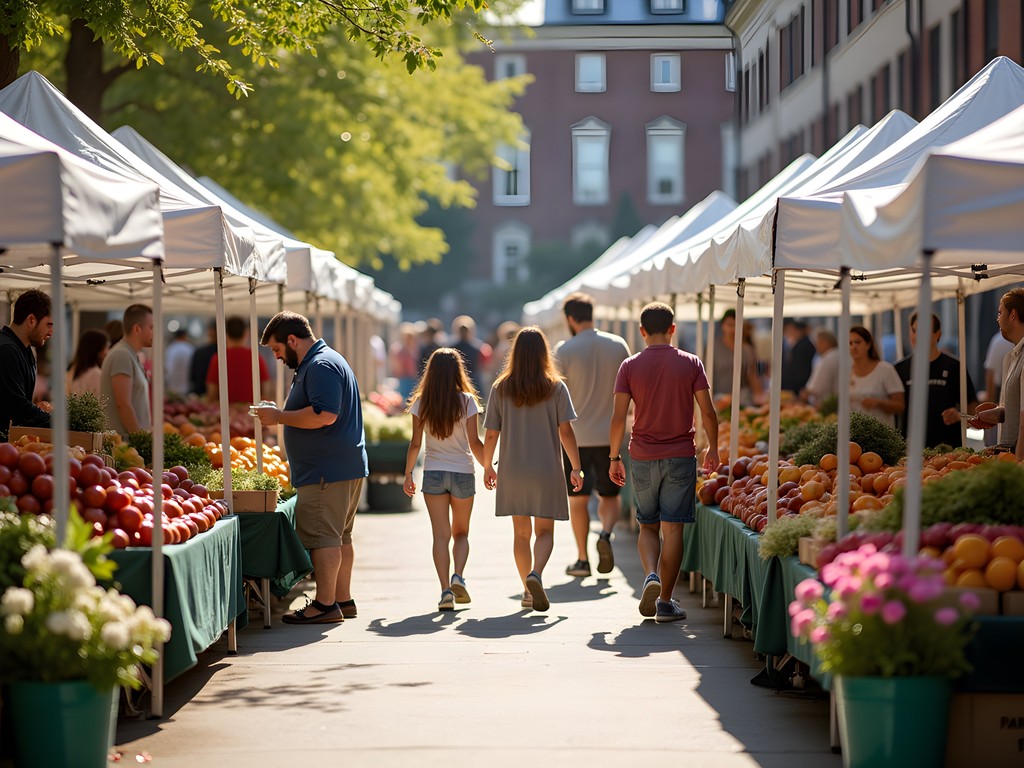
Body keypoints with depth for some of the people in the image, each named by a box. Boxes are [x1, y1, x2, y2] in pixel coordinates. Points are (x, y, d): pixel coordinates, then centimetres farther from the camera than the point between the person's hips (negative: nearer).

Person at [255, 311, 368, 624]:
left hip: (328, 470, -11)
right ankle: (342, 600, 19)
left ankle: (325, 604, -9)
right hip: (343, 467, 11)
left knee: (322, 536, -9)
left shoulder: (321, 366, -15)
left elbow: (324, 415, -26)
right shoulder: (322, 362, 21)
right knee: (339, 536, 14)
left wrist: (279, 416, -17)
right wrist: (280, 416, 22)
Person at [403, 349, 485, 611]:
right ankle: (458, 576, -7)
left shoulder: (421, 403, -2)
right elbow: (474, 443, -7)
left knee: (440, 535, 2)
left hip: (433, 474, 0)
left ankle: (445, 589, -9)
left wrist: (408, 474, 9)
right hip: (462, 473, 0)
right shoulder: (466, 401, -7)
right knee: (461, 532, 16)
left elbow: (415, 444, -2)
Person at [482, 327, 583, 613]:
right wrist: (576, 468, 0)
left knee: (521, 532, 13)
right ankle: (536, 574, -21)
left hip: (512, 471, 2)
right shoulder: (556, 388, -5)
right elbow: (565, 431, -8)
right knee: (544, 531, 5)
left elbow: (491, 434, 1)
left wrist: (487, 466, 14)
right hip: (547, 471, -2)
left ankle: (528, 590, 15)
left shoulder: (500, 388, -1)